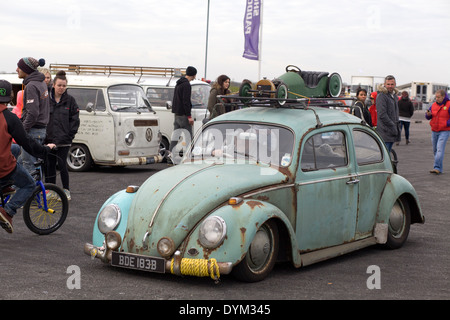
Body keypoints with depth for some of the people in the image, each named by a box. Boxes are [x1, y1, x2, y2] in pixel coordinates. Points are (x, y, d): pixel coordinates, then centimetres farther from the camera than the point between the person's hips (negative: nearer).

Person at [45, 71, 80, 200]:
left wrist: (70, 134, -4)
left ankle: (66, 190, 8)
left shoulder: (70, 100, 3)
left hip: (63, 140, -2)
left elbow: (75, 119, 4)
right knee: (49, 165, 6)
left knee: (62, 165, -5)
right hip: (48, 139, 2)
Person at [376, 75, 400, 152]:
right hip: (385, 131, -9)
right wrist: (392, 126, -18)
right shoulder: (381, 96, -12)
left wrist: (397, 125, 17)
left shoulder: (394, 96, 17)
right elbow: (382, 115, -19)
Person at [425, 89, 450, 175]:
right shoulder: (434, 105, 9)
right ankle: (439, 167, 19)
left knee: (440, 149, -15)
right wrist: (428, 115, -9)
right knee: (435, 150, 9)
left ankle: (437, 168, -18)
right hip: (434, 131, 6)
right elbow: (428, 117, 13)